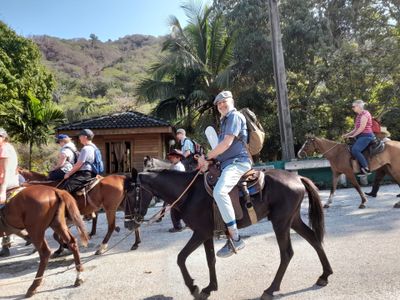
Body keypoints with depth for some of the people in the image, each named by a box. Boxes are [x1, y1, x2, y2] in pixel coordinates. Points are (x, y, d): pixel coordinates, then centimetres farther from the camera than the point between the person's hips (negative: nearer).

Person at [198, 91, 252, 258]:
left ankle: (236, 239, -26)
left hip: (238, 162, -11)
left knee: (219, 191, -32)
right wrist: (210, 161, 8)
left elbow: (227, 144, -16)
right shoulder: (225, 121, 25)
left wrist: (207, 157, -10)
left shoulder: (235, 116, -5)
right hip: (227, 163, 11)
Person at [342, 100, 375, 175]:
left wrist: (353, 135, -11)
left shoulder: (365, 113, -10)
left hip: (366, 136, -10)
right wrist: (347, 134, 11)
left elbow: (362, 128, -18)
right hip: (360, 136, 10)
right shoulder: (358, 116, 18)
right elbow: (356, 129, 21)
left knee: (355, 150, -27)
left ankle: (366, 169, -22)